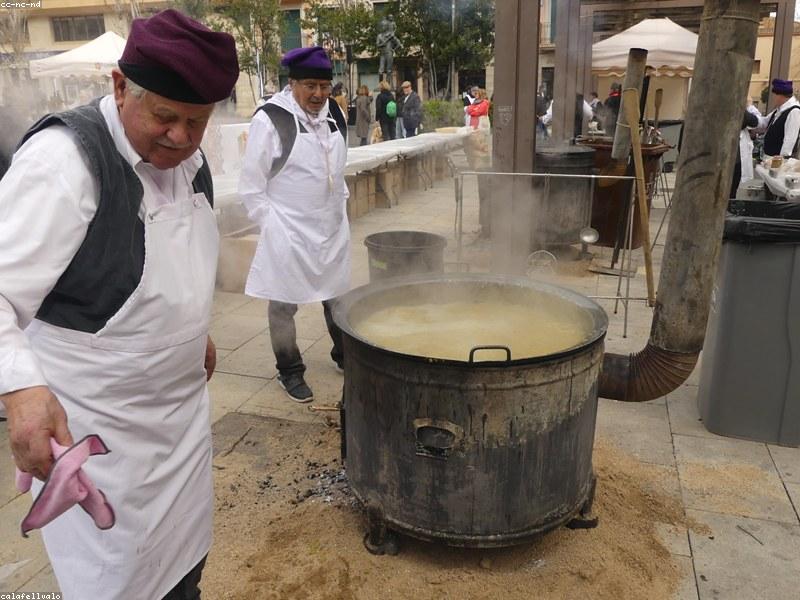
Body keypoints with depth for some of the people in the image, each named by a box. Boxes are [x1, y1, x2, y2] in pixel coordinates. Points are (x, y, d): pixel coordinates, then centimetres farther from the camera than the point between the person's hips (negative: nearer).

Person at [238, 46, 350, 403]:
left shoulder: (335, 115, 6)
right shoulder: (271, 120, -13)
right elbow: (251, 185, -10)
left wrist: (340, 206, 15)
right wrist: (270, 225, -11)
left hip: (333, 229, 6)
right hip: (289, 234, -6)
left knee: (338, 297, 17)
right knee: (284, 304, 5)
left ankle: (344, 355, 37)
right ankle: (289, 371, 23)